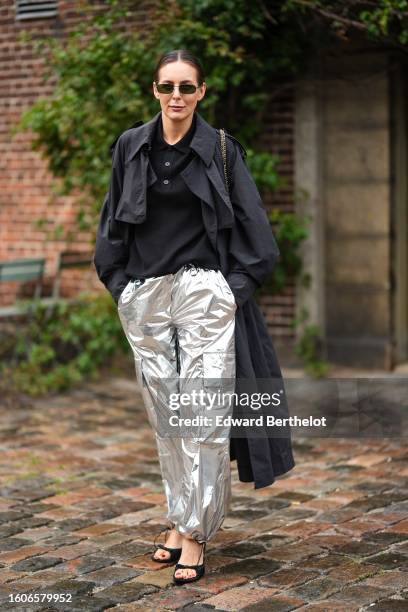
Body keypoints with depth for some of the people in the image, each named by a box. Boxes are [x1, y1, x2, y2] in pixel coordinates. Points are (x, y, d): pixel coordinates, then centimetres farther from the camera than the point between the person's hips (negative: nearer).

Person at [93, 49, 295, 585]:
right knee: (164, 413, 8)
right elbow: (113, 221, 12)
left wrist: (238, 287, -5)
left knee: (203, 411, -8)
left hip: (203, 291, -3)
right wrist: (119, 282, 5)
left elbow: (251, 223, 2)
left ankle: (194, 533, -4)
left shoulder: (221, 149, 1)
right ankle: (181, 518, 20)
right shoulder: (130, 146, 8)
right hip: (144, 296, 3)